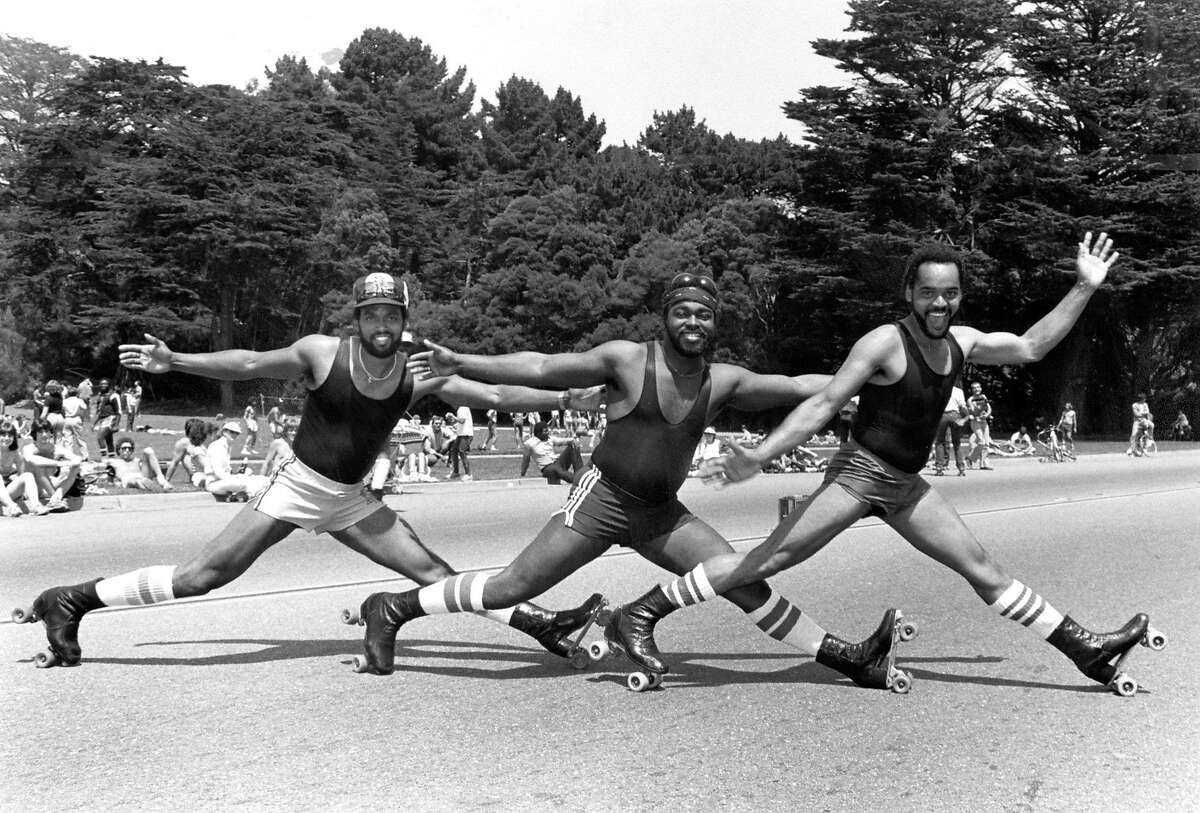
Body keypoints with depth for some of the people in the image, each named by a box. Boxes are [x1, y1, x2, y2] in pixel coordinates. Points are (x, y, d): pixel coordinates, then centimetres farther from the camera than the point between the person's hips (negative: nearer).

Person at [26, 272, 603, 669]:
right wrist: (174, 362, -18)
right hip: (297, 488, -4)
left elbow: (493, 395, -7)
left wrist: (566, 397, -12)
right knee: (200, 576, -8)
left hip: (350, 503, 4)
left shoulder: (418, 375, -6)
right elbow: (250, 364, -10)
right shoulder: (322, 352, -15)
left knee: (432, 570, 1)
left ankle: (537, 624, 4)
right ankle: (73, 600, 5)